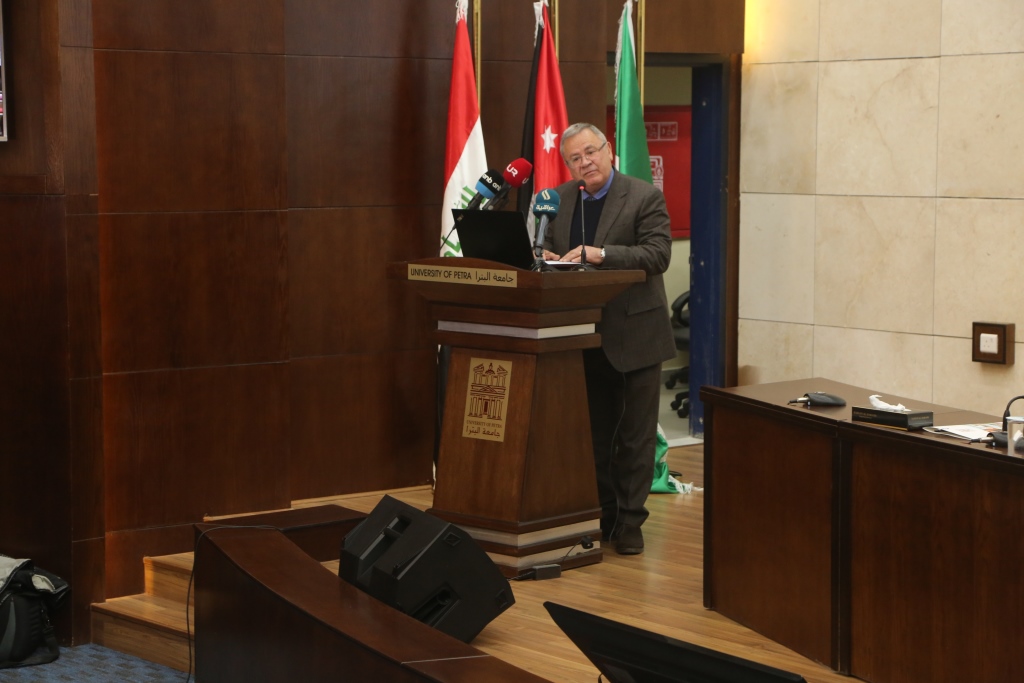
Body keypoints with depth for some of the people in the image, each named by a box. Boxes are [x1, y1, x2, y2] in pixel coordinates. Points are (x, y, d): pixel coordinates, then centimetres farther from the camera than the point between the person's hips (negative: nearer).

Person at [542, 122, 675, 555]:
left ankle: (629, 521, 9)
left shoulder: (646, 198, -8)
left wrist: (601, 254, -27)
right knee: (594, 434, 13)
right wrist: (546, 258, -8)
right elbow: (549, 247, 16)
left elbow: (658, 254, -17)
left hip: (634, 334, -5)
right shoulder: (559, 199, 8)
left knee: (635, 436, 2)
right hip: (585, 337, 5)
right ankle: (601, 516, 23)